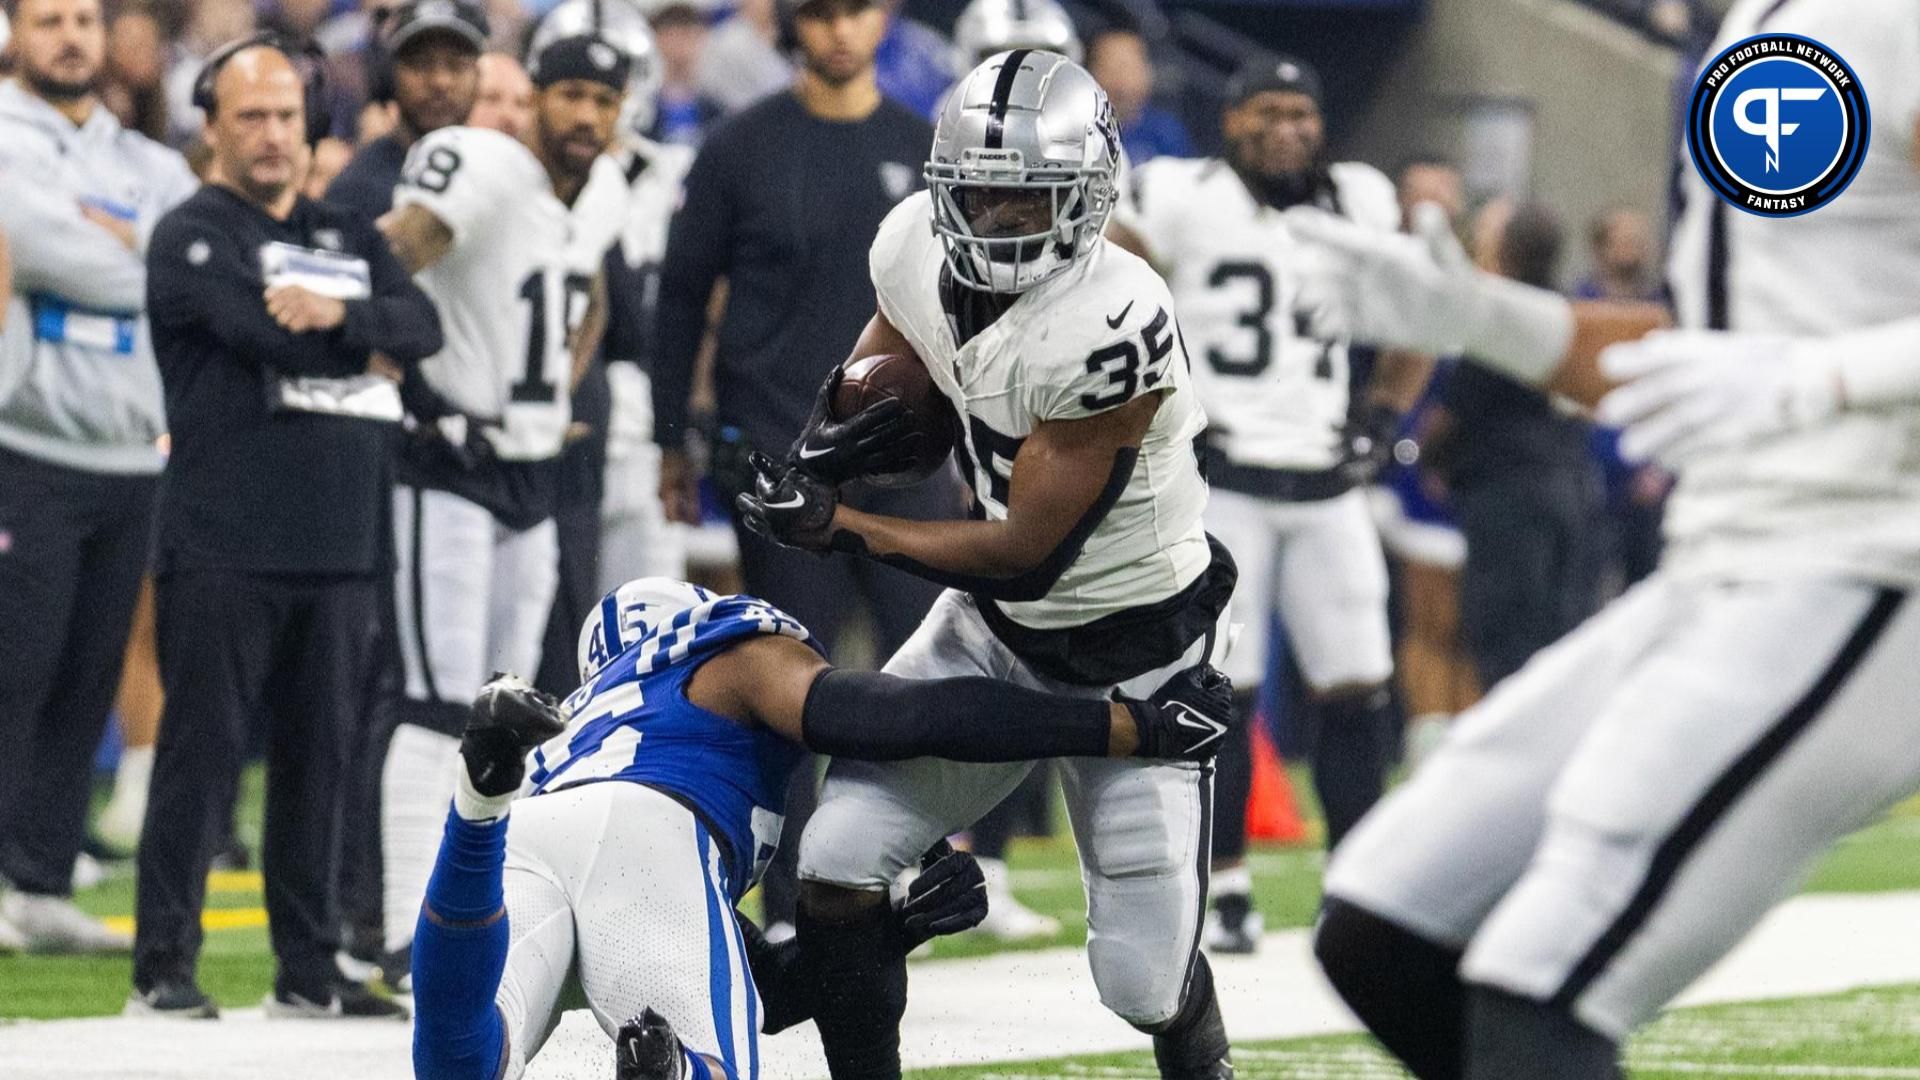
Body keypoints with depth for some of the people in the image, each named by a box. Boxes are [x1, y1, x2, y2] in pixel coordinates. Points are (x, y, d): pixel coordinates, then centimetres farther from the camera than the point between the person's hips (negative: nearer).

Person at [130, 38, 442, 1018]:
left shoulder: (347, 235, 18)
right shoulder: (193, 236, -1)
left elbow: (420, 324, 2)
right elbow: (264, 330, -17)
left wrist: (339, 315, -17)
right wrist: (370, 355, -3)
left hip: (337, 546, 6)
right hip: (222, 544, -6)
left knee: (320, 755, 8)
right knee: (202, 752, -6)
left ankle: (308, 970, 15)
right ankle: (162, 968, -3)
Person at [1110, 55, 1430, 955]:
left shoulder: (1359, 204, 9)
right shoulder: (1183, 200, -5)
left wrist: (1381, 418, 10)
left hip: (1326, 484, 4)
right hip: (1221, 477, -4)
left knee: (1357, 689, 1)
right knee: (1221, 689, -5)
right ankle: (1224, 889, 4)